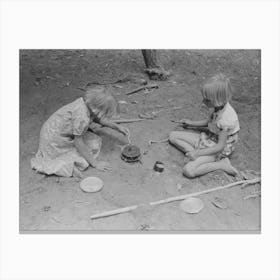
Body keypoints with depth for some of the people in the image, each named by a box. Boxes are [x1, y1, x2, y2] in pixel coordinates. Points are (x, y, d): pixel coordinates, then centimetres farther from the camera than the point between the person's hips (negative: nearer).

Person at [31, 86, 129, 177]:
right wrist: (95, 163, -15)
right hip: (54, 140, -8)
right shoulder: (82, 117, -36)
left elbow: (97, 118, 10)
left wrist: (117, 127, 6)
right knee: (82, 163, -5)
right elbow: (78, 142, -24)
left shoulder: (87, 102, -13)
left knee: (96, 142, 3)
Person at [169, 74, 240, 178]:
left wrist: (197, 153, -24)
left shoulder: (225, 119, -33)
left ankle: (221, 164, -11)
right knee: (173, 136, 1)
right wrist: (192, 123, 14)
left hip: (217, 149, -8)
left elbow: (220, 146, -26)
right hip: (208, 138, 8)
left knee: (188, 171, -26)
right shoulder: (220, 106, -9)